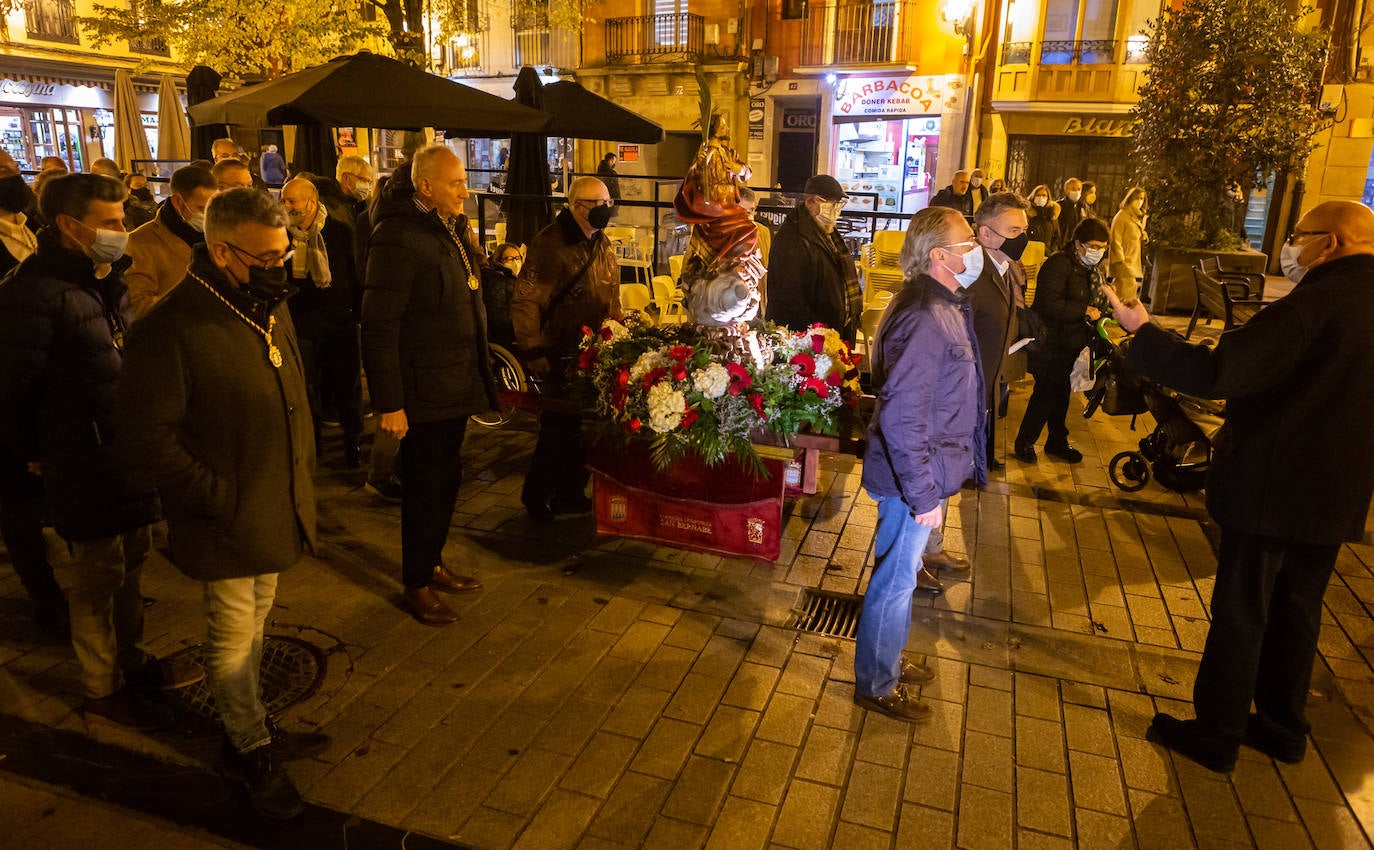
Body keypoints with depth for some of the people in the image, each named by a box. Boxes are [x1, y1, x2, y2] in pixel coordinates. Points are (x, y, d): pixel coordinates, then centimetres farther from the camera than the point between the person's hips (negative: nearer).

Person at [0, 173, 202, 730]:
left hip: (130, 452, 8)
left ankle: (131, 662, 38)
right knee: (97, 579, 7)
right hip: (85, 466, -8)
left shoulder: (107, 280, 8)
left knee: (131, 564, 20)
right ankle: (102, 689, 25)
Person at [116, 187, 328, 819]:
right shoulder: (170, 331, -22)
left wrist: (302, 474, 9)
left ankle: (248, 731, 41)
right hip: (227, 525, -7)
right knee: (234, 640, 11)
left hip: (275, 514, 7)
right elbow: (147, 439, -20)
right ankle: (252, 751, 31)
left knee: (254, 625, 22)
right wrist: (222, 499, -18)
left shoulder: (270, 309, 4)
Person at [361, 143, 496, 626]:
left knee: (447, 478, 18)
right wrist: (389, 402, -20)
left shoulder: (453, 225, 9)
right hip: (424, 387, -8)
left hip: (457, 381, 8)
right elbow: (379, 327, -19)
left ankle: (432, 565, 36)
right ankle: (416, 586, 22)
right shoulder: (398, 237, -18)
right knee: (426, 484, 4)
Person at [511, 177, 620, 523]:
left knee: (584, 427, 12)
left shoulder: (602, 245, 12)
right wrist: (534, 354, -16)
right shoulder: (548, 244, -12)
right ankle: (536, 495, 20)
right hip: (561, 356, -7)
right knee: (560, 426, 1)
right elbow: (524, 302, -14)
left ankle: (570, 493, 27)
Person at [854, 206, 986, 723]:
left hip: (922, 470, 10)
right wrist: (923, 493, -25)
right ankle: (877, 686, 27)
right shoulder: (925, 319, -27)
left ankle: (888, 662, 44)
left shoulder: (944, 304, 7)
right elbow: (901, 415, -30)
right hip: (912, 478, -10)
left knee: (901, 573, 24)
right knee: (895, 580, 7)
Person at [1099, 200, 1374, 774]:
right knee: (1296, 609, 20)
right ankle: (1283, 726, 34)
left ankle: (1216, 736, 16)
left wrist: (1142, 330, -19)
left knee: (1239, 612, 4)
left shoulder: (1316, 303, -21)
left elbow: (1216, 374, -28)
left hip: (1271, 487, -8)